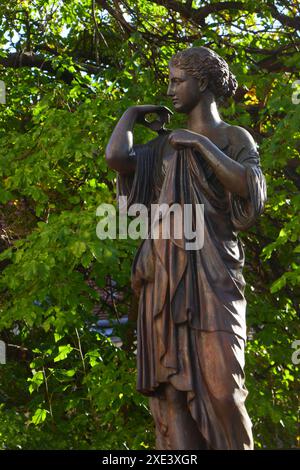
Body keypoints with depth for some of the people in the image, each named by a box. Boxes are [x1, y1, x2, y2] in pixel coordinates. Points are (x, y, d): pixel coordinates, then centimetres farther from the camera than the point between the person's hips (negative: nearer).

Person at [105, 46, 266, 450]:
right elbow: (116, 157, 1)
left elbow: (251, 190, -9)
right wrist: (133, 113, 17)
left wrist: (201, 143, -6)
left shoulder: (235, 137, 10)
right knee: (173, 381, -7)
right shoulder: (165, 145, 20)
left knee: (221, 384, -15)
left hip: (211, 271, -4)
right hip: (166, 275, 4)